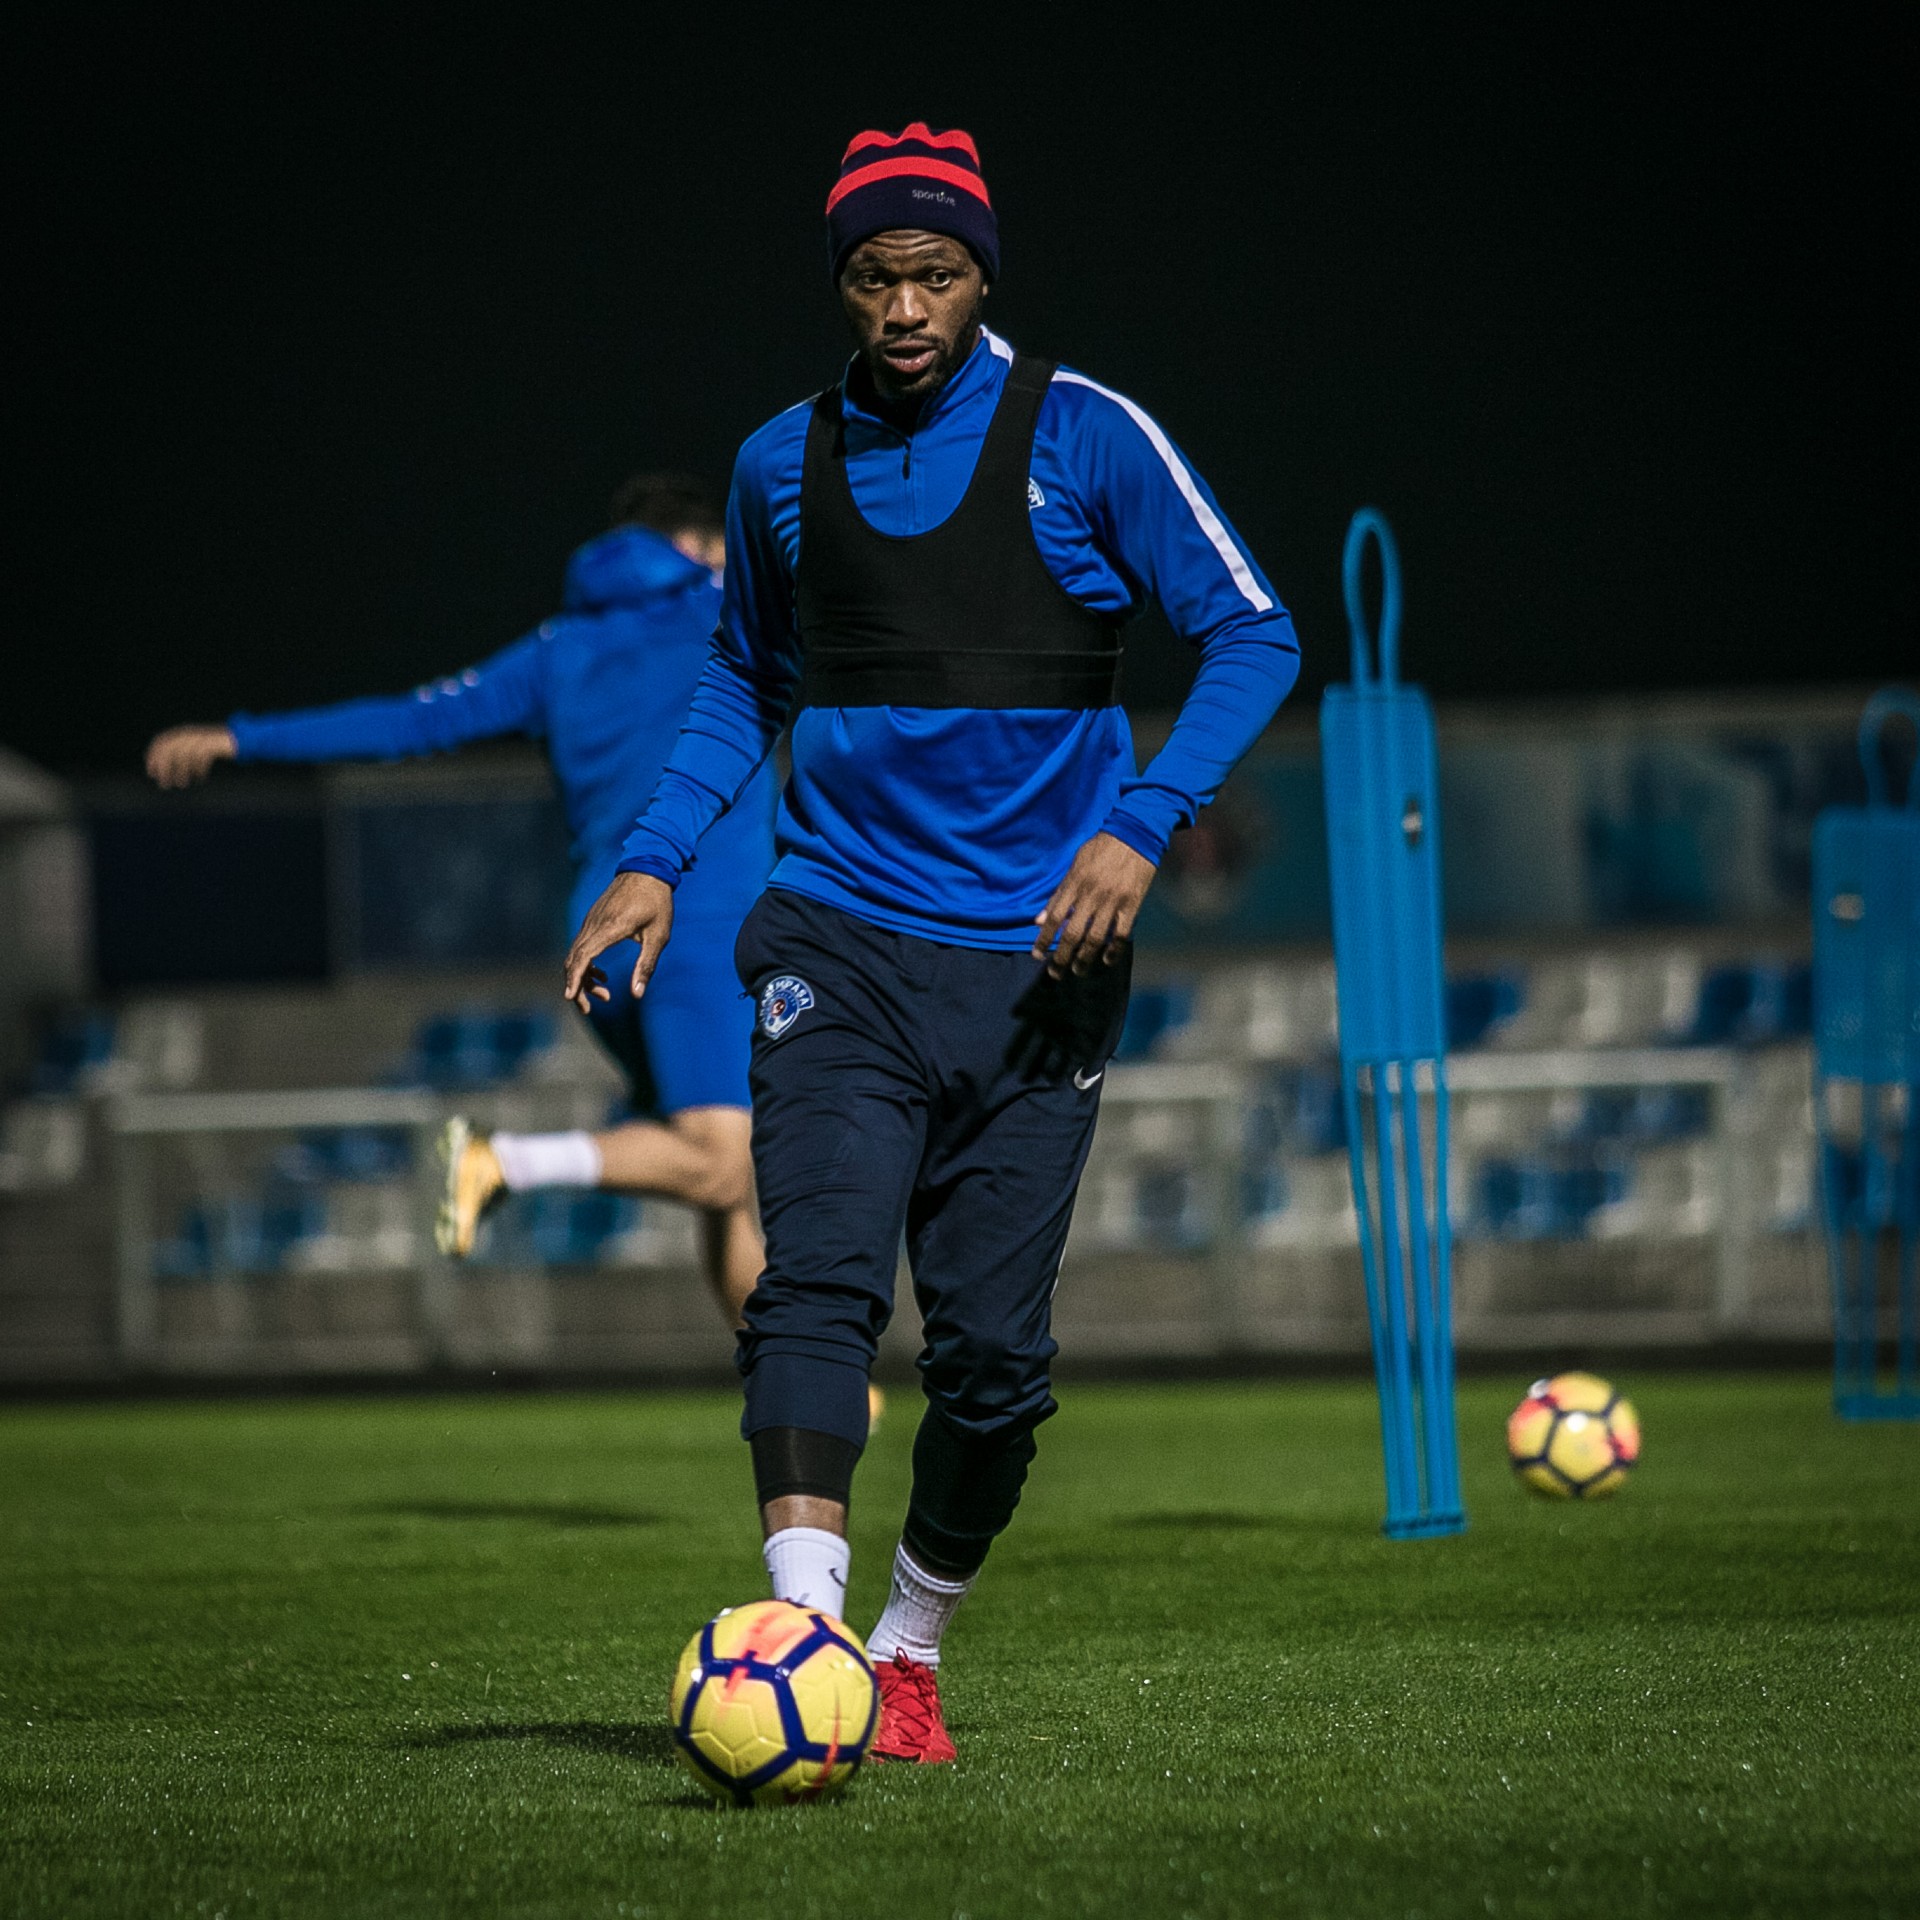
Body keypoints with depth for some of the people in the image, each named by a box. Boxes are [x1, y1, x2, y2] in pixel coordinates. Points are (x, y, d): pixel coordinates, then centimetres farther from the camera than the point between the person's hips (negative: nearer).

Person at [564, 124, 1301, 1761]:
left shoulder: (1082, 438, -2)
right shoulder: (784, 464, 9)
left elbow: (1253, 639, -1)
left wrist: (1141, 826, -14)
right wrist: (656, 860, 11)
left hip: (1033, 961, -1)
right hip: (841, 942, 1)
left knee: (994, 1345, 0)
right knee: (818, 1277, -19)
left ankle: (911, 1654, 20)